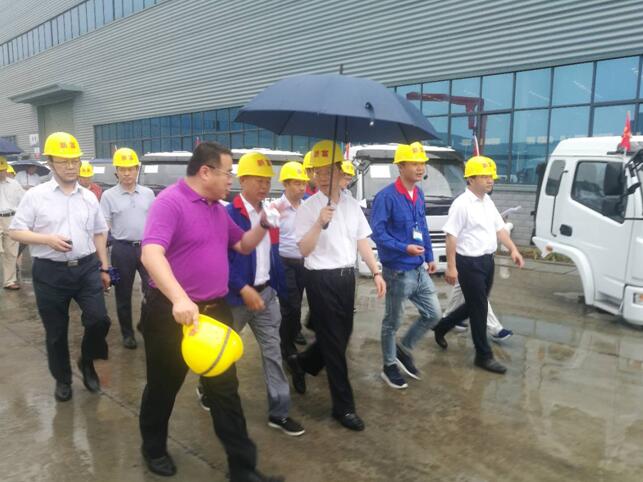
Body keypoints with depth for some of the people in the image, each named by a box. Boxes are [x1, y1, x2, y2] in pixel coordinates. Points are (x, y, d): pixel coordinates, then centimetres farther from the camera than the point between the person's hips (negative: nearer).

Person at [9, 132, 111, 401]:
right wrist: (48, 239, -17)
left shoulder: (89, 197, 7)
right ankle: (62, 379, 32)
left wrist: (104, 268, 12)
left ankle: (87, 362, 23)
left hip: (87, 268, 2)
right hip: (50, 273, -2)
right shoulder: (35, 196, -2)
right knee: (56, 332, 10)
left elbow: (99, 234, 13)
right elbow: (15, 231, -1)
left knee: (99, 320, -8)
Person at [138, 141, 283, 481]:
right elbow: (151, 254, -30)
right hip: (173, 313, -7)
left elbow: (243, 246, 20)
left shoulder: (218, 208, 10)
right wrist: (179, 298, -43)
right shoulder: (170, 202, -16)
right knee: (163, 388, 15)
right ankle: (154, 449, 41)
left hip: (215, 310, 7)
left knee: (225, 390, 10)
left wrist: (264, 225, 2)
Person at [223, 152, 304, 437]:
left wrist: (280, 288, 8)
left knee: (273, 351, 5)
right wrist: (244, 289, -22)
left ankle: (279, 413, 14)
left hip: (266, 292, 6)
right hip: (236, 295, -5)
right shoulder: (228, 215, -15)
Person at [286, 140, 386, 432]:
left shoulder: (352, 205, 7)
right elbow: (304, 249, -13)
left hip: (347, 276, 6)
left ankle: (301, 363, 43)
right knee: (333, 341, 1)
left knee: (342, 336, 17)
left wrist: (376, 272, 4)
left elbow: (362, 241, 11)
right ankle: (344, 406, 14)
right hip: (321, 279, -6)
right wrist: (320, 223, -27)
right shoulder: (308, 208, -9)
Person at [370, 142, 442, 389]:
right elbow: (377, 232, -19)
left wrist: (429, 256, 15)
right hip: (397, 271, -8)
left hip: (419, 269, 8)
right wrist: (405, 248, -23)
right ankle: (389, 366, 28)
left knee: (434, 314, 13)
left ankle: (404, 349, 33)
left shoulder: (419, 195, 8)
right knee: (393, 321, 9)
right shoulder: (386, 196, -17)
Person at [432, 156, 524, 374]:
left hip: (487, 260, 9)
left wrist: (513, 249, 2)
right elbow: (451, 236, -19)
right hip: (470, 263, -9)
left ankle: (441, 327, 38)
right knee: (479, 308, 1)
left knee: (474, 305, 18)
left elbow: (499, 228, 15)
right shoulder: (462, 204, -17)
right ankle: (484, 356, 16)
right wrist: (451, 267, -21)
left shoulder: (488, 201, 10)